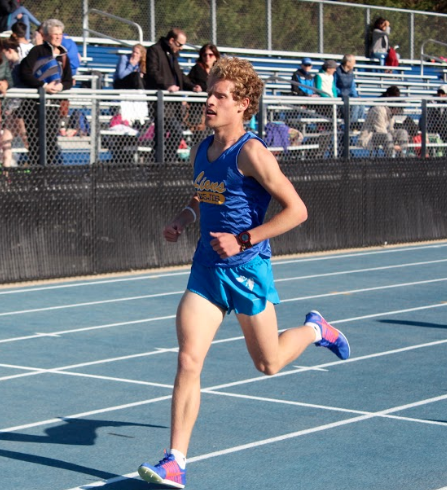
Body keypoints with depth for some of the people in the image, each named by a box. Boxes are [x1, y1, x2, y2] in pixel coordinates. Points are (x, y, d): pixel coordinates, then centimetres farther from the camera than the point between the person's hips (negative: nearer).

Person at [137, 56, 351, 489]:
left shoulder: (251, 152, -16)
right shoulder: (200, 152, 6)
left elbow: (296, 210, -17)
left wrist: (243, 240, -20)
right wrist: (184, 218, 5)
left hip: (246, 269, -5)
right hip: (206, 269, 5)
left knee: (268, 364, 12)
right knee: (188, 361, -8)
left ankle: (315, 329, 44)